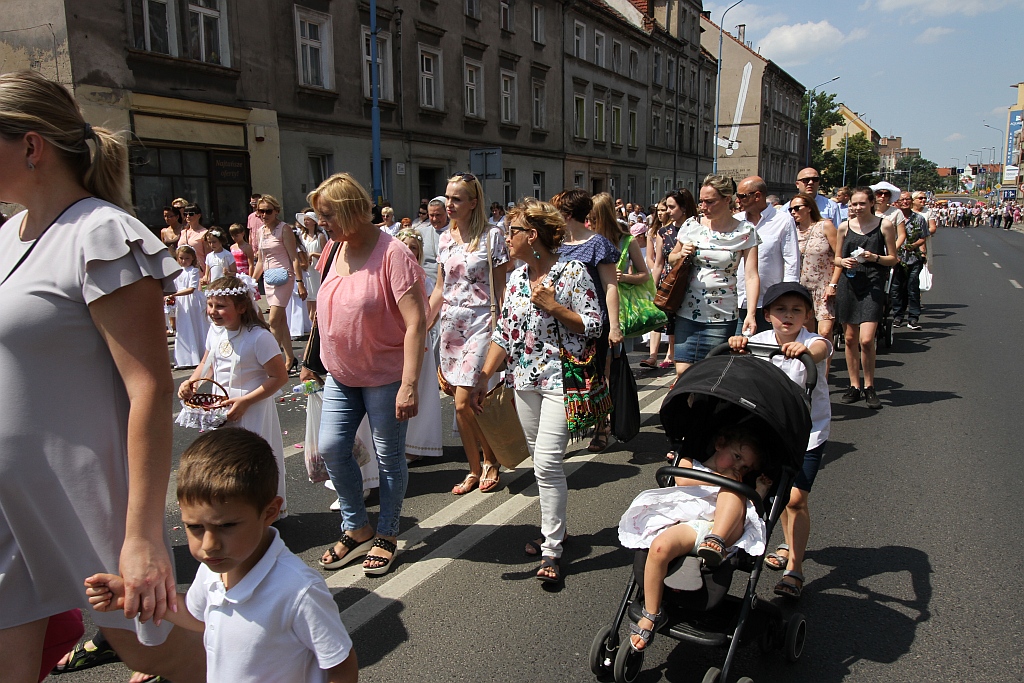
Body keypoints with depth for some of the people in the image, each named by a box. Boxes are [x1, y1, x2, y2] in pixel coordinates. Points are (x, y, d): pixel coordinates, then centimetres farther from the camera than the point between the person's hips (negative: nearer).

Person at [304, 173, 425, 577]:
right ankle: (357, 529, 25)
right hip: (341, 374, 7)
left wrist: (409, 384, -28)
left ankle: (387, 537, 25)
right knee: (331, 449, 5)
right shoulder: (335, 248, 4)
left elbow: (415, 322, -23)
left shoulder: (392, 254, -19)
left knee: (389, 457, 6)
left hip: (385, 376, -7)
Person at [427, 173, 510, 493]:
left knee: (464, 403, -10)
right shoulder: (444, 238, 10)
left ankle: (491, 459, 14)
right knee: (462, 404, 8)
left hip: (480, 325, -6)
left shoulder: (491, 236, -6)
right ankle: (475, 470, 22)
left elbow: (500, 288, -6)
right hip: (450, 326, 6)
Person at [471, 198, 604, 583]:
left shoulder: (573, 272, -8)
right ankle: (554, 529, 30)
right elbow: (503, 333, 12)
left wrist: (552, 306, -17)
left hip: (561, 379, -6)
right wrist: (484, 377, 7)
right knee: (540, 462, 14)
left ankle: (552, 551, -1)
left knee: (547, 463, -12)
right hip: (525, 380, 7)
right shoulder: (516, 277, 10)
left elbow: (593, 326, -9)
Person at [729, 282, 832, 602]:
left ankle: (794, 569, -1)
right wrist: (738, 345, -52)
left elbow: (820, 349, -43)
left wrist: (804, 349, -66)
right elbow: (743, 356, -28)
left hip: (809, 429, -4)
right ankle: (790, 544, 42)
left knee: (795, 497, -11)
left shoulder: (812, 341, -19)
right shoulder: (761, 341, -9)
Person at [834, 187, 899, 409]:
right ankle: (854, 386, 20)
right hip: (848, 284, 3)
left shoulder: (885, 225, -1)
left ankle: (869, 387, 6)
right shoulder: (845, 226, 7)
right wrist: (843, 261, -8)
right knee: (850, 338, 8)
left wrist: (874, 258, -15)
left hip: (873, 285, -3)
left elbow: (893, 259, 3)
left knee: (866, 340, -12)